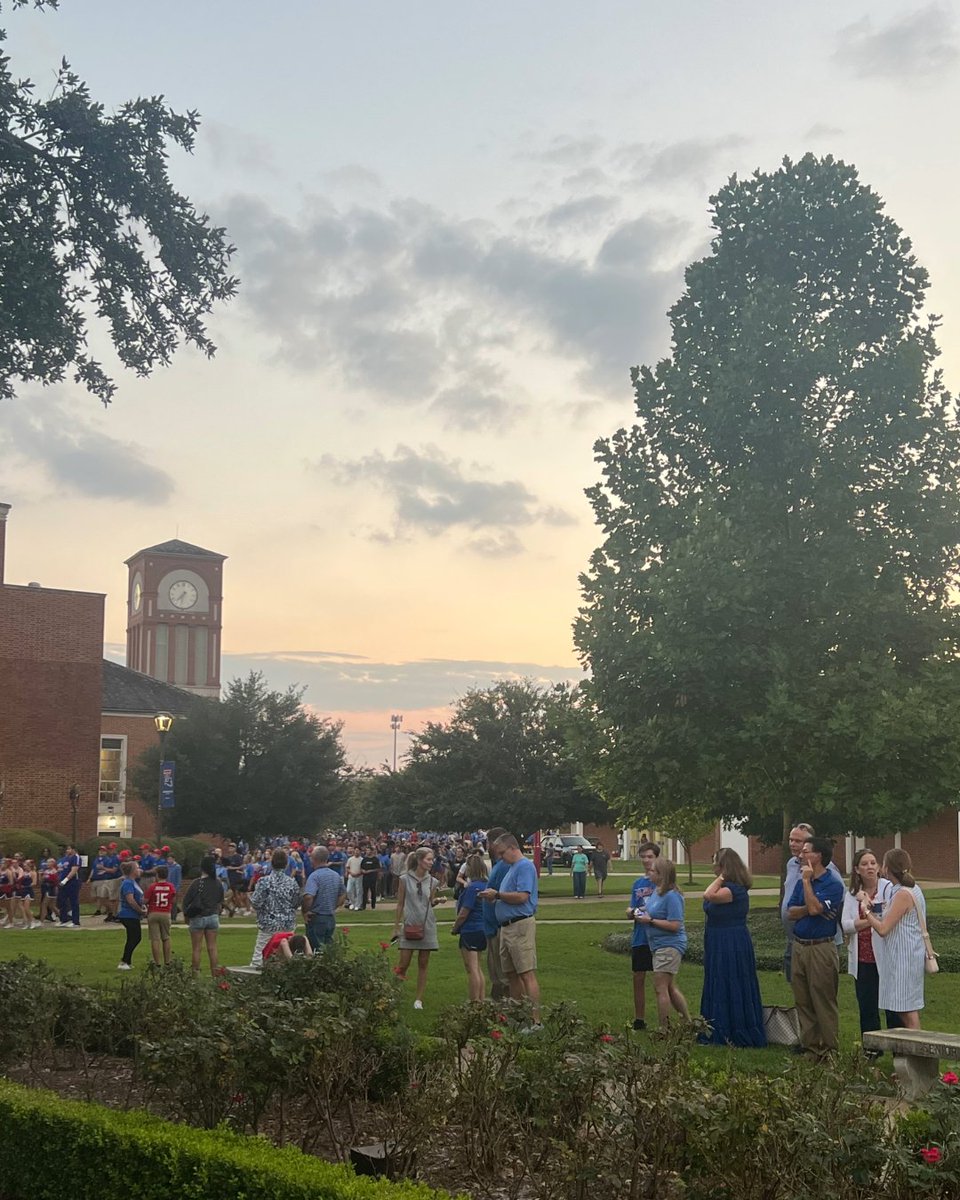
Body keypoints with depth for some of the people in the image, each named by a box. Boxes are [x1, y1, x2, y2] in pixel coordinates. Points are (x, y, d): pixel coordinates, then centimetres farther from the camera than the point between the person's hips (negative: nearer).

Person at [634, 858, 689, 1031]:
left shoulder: (672, 896, -21)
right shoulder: (656, 892, 8)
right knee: (670, 987, 18)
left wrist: (650, 921, -20)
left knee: (660, 987, -6)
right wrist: (642, 915, 3)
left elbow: (675, 925, -25)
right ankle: (688, 1022, 29)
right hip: (658, 945, 10)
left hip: (669, 946, -10)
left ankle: (664, 1028, 2)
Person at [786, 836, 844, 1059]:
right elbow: (791, 913, 7)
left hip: (821, 948, -7)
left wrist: (807, 880, -14)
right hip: (799, 946, 7)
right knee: (803, 1003, 10)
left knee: (824, 1003, -2)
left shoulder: (833, 884, -10)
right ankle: (810, 1047, 17)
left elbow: (814, 908, -22)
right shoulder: (801, 881, 12)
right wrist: (809, 909, -10)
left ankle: (829, 1050, 5)